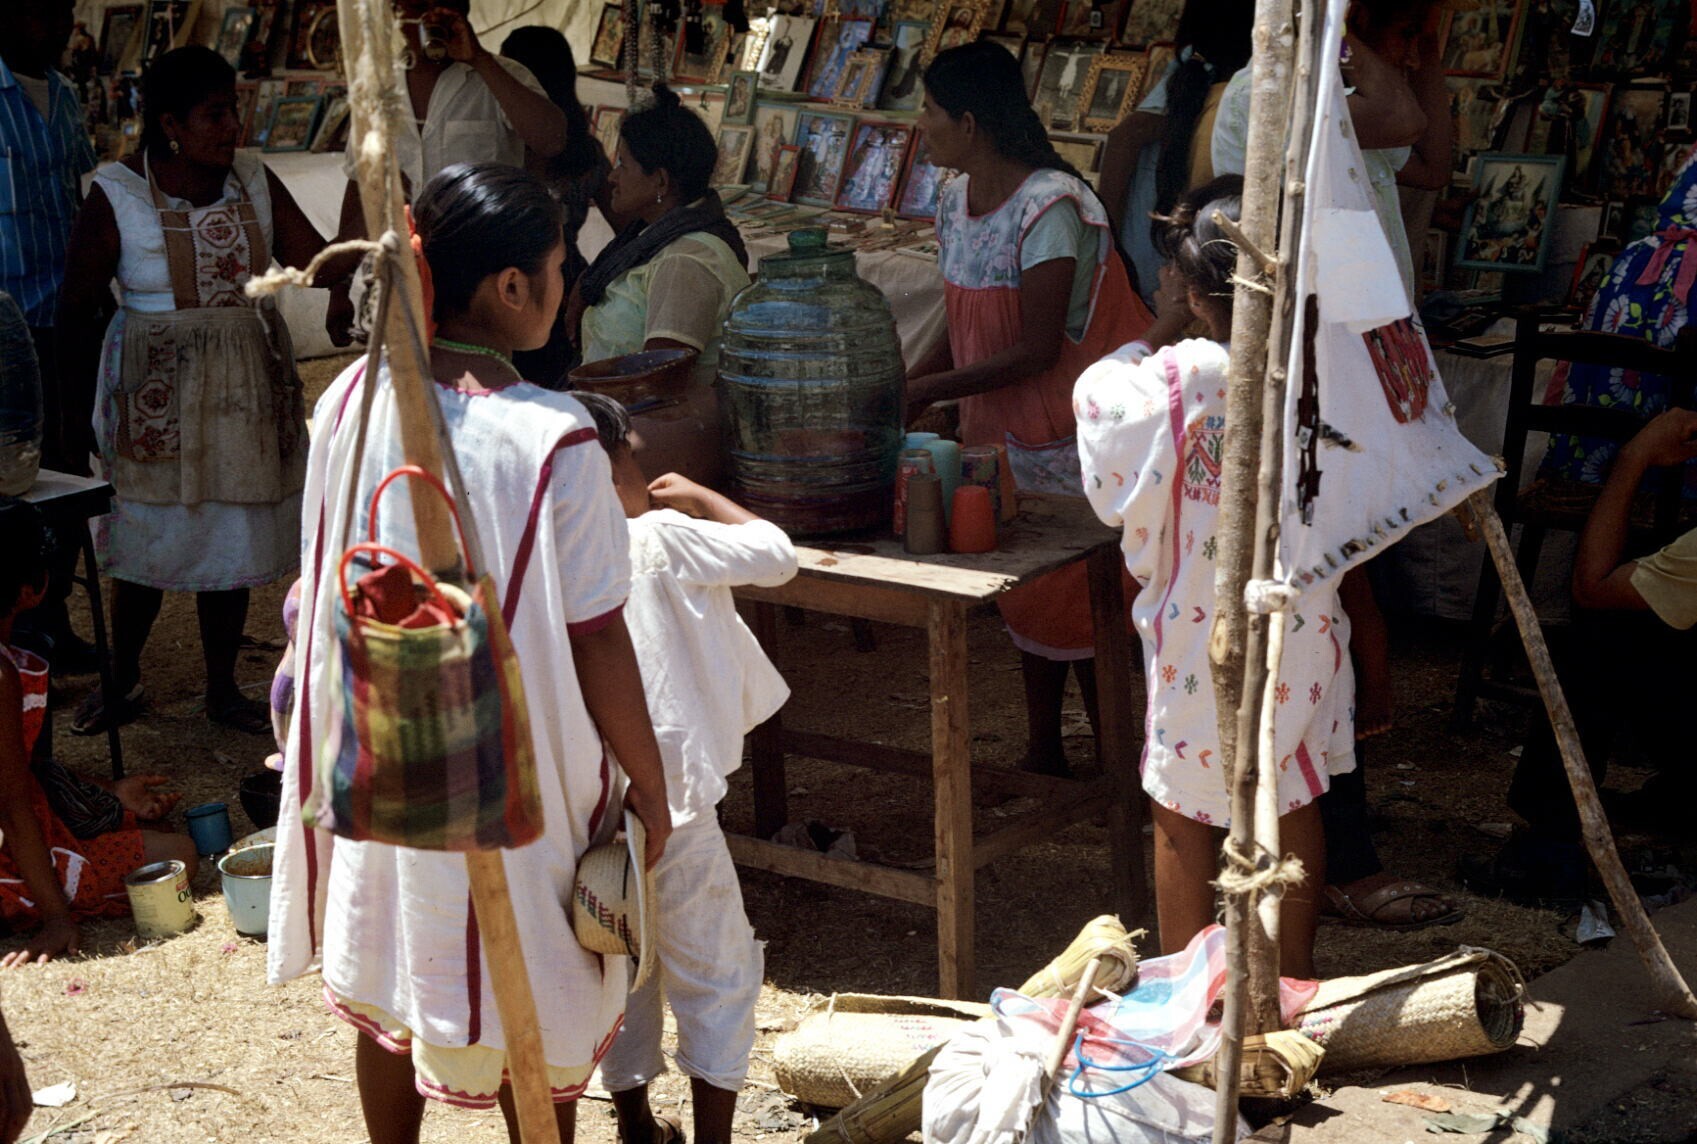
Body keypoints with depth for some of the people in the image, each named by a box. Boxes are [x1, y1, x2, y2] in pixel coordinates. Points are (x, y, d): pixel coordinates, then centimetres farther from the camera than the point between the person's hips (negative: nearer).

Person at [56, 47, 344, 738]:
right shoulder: (118, 199, -11)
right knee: (147, 540, 6)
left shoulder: (255, 184, 1)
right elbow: (78, 310, -4)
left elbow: (317, 263, -5)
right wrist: (91, 409, -1)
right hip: (154, 394, -3)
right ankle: (123, 683, 28)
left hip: (246, 389, 4)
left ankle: (223, 688, 26)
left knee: (233, 539, 11)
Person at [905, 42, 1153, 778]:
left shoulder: (1050, 208, -22)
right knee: (1026, 592, 15)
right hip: (1005, 429, 8)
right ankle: (1043, 753, 27)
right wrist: (903, 387, -4)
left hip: (1073, 437, -8)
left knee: (1079, 603, -1)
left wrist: (930, 389, -22)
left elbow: (1037, 351, -23)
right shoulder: (957, 204, 4)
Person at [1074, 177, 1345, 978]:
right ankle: (1295, 971, 30)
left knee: (1184, 808, 12)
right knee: (1295, 799, 18)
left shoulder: (1180, 379, -22)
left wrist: (1164, 328, 6)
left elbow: (1096, 390, -3)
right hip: (1302, 626, 4)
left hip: (1200, 634, -4)